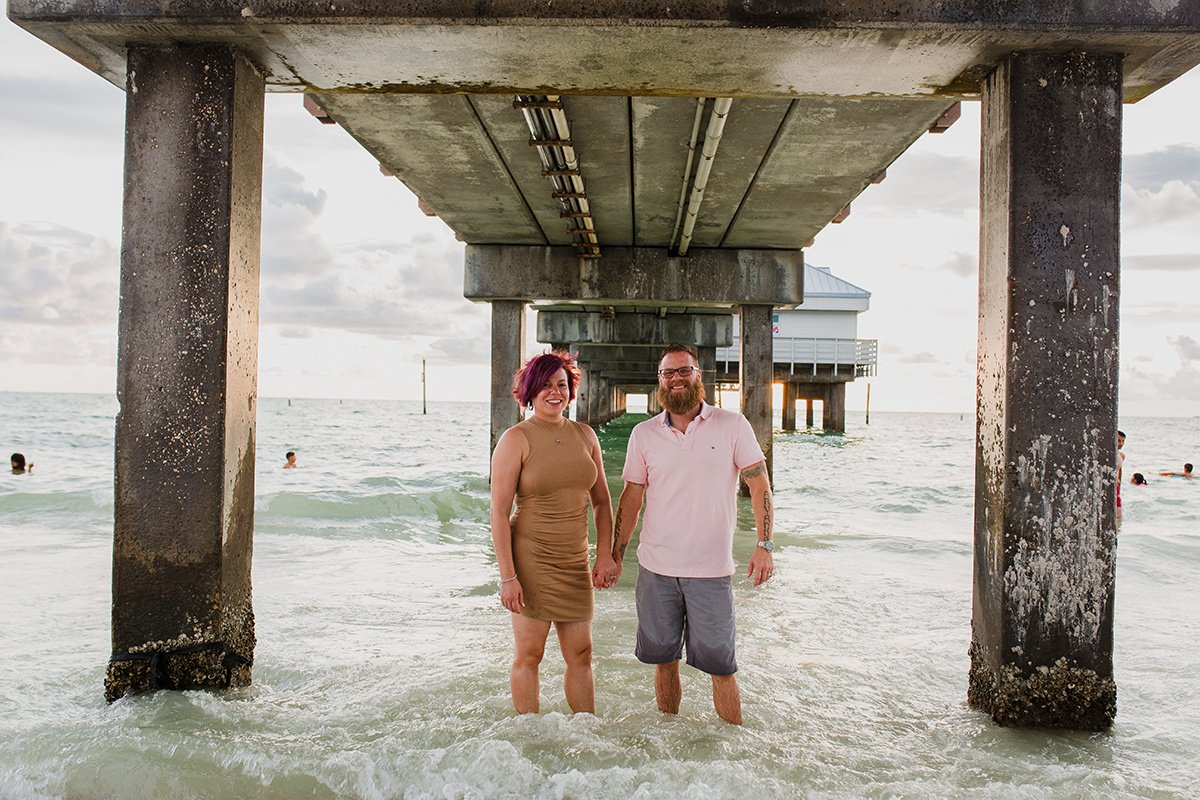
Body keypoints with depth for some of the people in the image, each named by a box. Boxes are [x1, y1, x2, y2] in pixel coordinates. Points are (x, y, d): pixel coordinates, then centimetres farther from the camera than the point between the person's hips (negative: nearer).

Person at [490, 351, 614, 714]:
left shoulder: (584, 435, 6)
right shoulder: (516, 439, -9)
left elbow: (602, 501, 13)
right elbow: (499, 512, -12)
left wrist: (606, 556, 7)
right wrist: (507, 576, -16)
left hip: (575, 561, 5)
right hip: (530, 558, -5)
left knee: (581, 655, 10)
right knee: (528, 655, 6)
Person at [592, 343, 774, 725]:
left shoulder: (732, 425, -1)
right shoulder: (644, 434, 5)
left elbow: (759, 485, -1)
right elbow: (631, 497, 10)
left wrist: (765, 544, -11)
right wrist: (613, 555, 6)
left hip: (711, 569, -2)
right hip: (656, 568, 2)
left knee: (721, 666, 3)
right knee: (663, 660, 12)